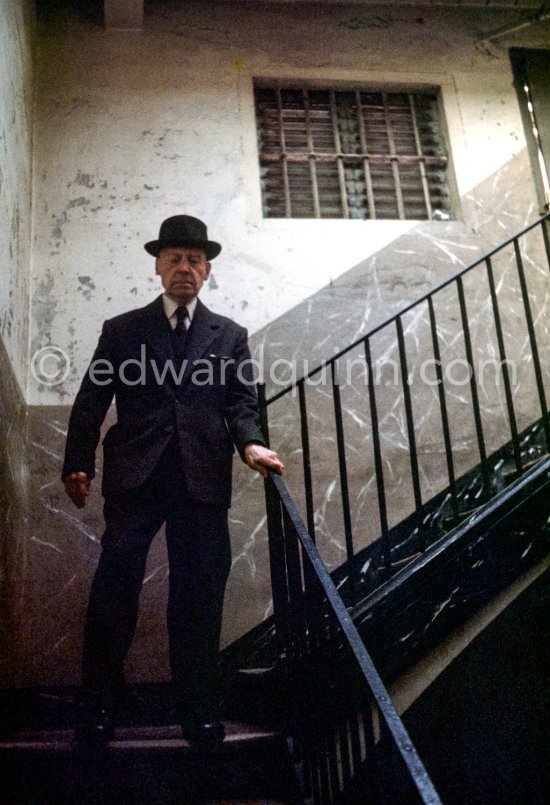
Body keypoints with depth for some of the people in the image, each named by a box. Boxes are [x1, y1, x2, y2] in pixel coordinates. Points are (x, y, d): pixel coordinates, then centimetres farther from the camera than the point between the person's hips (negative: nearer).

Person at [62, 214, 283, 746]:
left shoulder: (230, 336, 17)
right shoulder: (122, 331, 14)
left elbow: (240, 404, 10)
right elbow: (91, 403, 9)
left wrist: (250, 443, -11)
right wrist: (77, 464, -2)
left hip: (203, 480, 1)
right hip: (134, 477, -1)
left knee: (199, 594, 4)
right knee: (115, 587, -5)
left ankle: (199, 711, 14)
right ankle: (99, 707, 7)